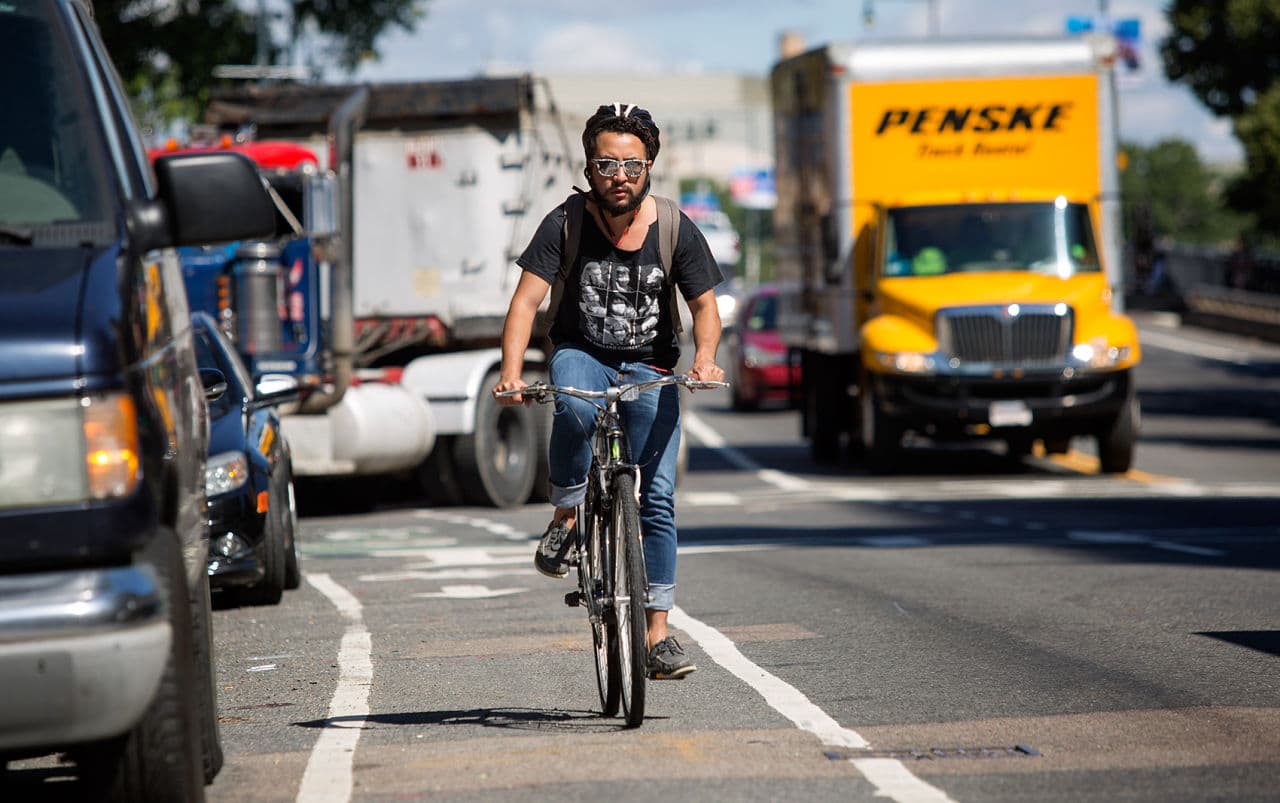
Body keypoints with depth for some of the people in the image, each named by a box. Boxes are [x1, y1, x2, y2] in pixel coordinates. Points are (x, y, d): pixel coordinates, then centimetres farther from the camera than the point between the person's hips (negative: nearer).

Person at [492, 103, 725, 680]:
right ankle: (566, 515, -12)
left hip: (649, 369, 1)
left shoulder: (675, 230, -9)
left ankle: (657, 630, -3)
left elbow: (705, 304, -2)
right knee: (573, 409, -38)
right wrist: (511, 371, -34)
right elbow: (527, 301, -18)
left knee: (656, 497, -9)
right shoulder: (566, 224, -13)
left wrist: (705, 358, -24)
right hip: (580, 354, -1)